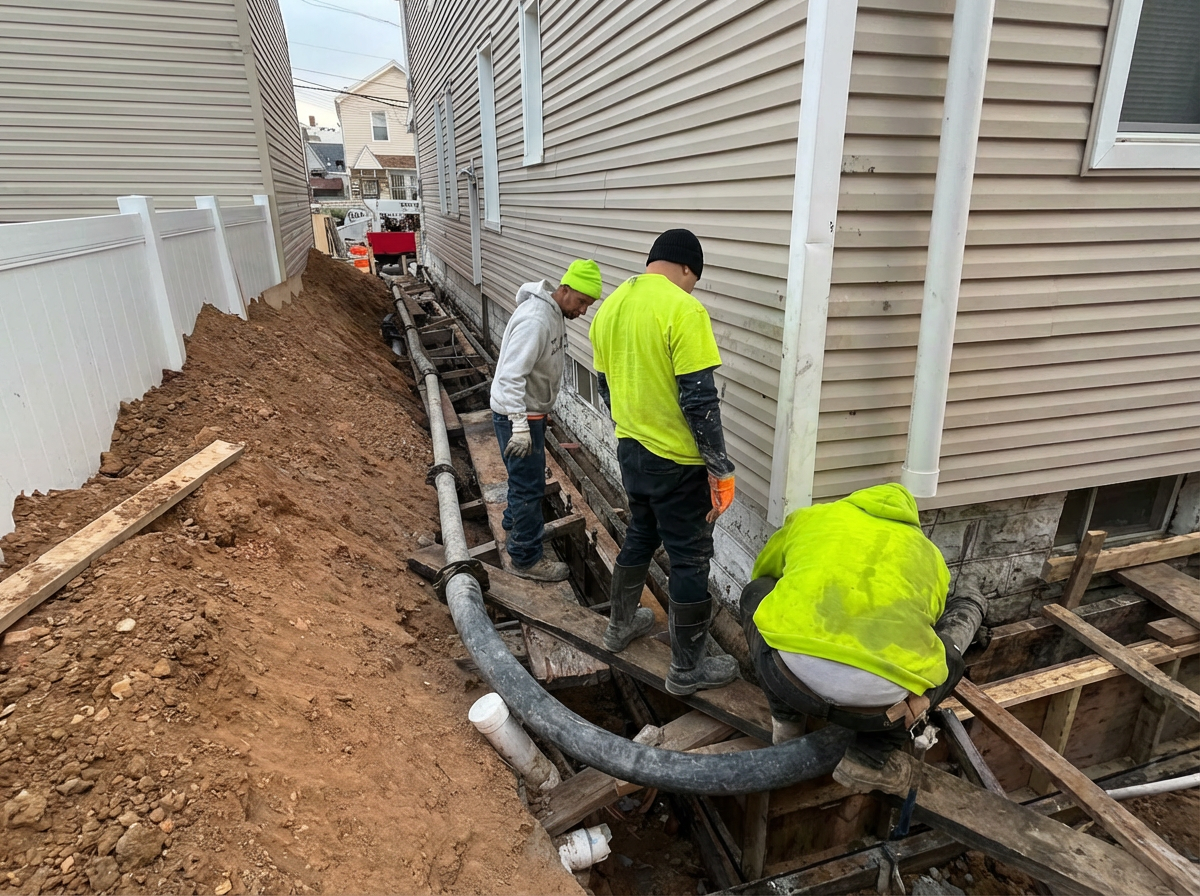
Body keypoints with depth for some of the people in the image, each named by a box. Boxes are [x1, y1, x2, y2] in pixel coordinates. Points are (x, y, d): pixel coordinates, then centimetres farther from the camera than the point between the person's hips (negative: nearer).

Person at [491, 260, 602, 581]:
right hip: (517, 414, -10)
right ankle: (527, 558, 11)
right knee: (530, 485, -2)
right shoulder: (535, 320, -27)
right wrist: (520, 426, -34)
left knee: (526, 477, 25)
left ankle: (516, 522, 47)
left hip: (532, 410, 10)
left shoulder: (555, 313, 6)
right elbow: (511, 376, -31)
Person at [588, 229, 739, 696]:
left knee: (640, 535, 26)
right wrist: (721, 469, -14)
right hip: (676, 460, -7)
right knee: (690, 559, 6)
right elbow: (700, 400, -22)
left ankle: (620, 625, 43)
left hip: (630, 450, 8)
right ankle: (687, 668, 20)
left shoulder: (610, 306, 5)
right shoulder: (683, 310, -19)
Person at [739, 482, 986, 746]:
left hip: (796, 670, -2)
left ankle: (786, 721, 27)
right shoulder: (928, 554, 29)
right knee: (949, 653, 34)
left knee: (755, 593, 31)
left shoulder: (810, 517, 28)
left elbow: (763, 572, 46)